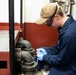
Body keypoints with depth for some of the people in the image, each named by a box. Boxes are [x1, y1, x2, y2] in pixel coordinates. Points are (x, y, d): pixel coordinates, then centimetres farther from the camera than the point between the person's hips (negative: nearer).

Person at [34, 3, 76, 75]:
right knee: (40, 51, 13)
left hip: (69, 66, -9)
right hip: (64, 55, 9)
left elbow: (61, 60, -23)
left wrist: (44, 57, -10)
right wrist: (47, 51, -2)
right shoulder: (67, 23, -6)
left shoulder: (70, 34, -36)